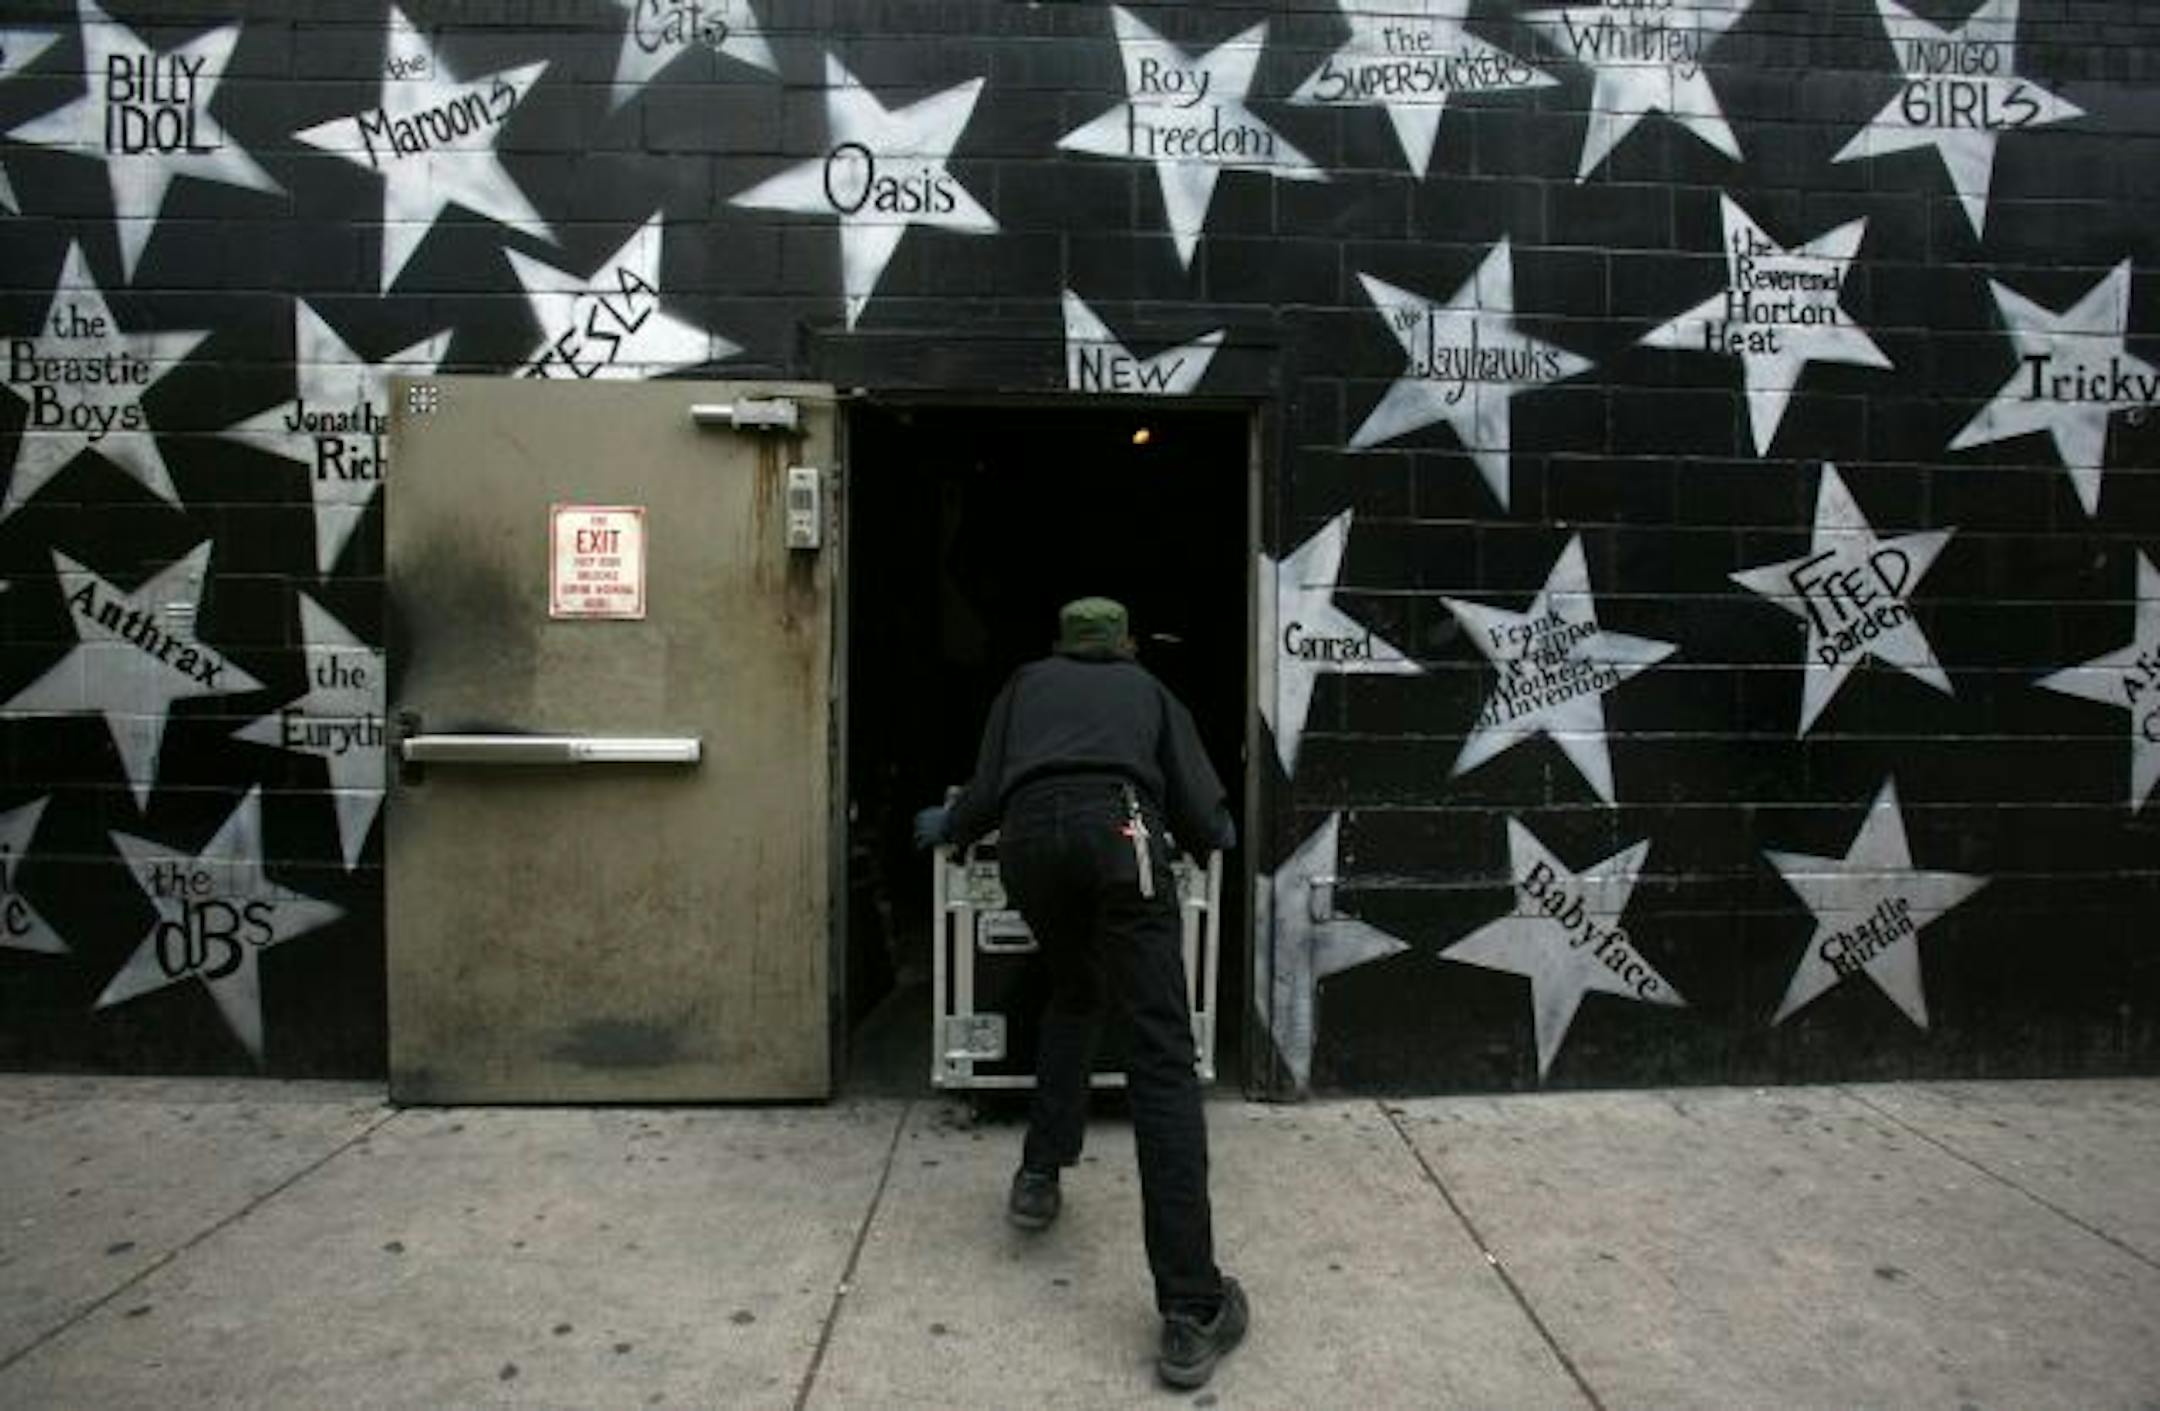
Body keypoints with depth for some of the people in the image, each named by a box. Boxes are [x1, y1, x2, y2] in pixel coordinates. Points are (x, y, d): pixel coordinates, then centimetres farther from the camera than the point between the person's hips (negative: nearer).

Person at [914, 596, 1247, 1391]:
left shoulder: (1029, 682, 32)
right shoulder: (1149, 689, 30)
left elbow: (986, 795, 24)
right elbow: (1202, 818, 22)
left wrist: (944, 826, 46)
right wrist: (1220, 834, 45)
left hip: (1029, 835, 3)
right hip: (1117, 831, -2)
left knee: (1073, 997, 31)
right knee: (1162, 1053, -5)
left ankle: (1040, 1177, 26)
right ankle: (1191, 1313, -10)